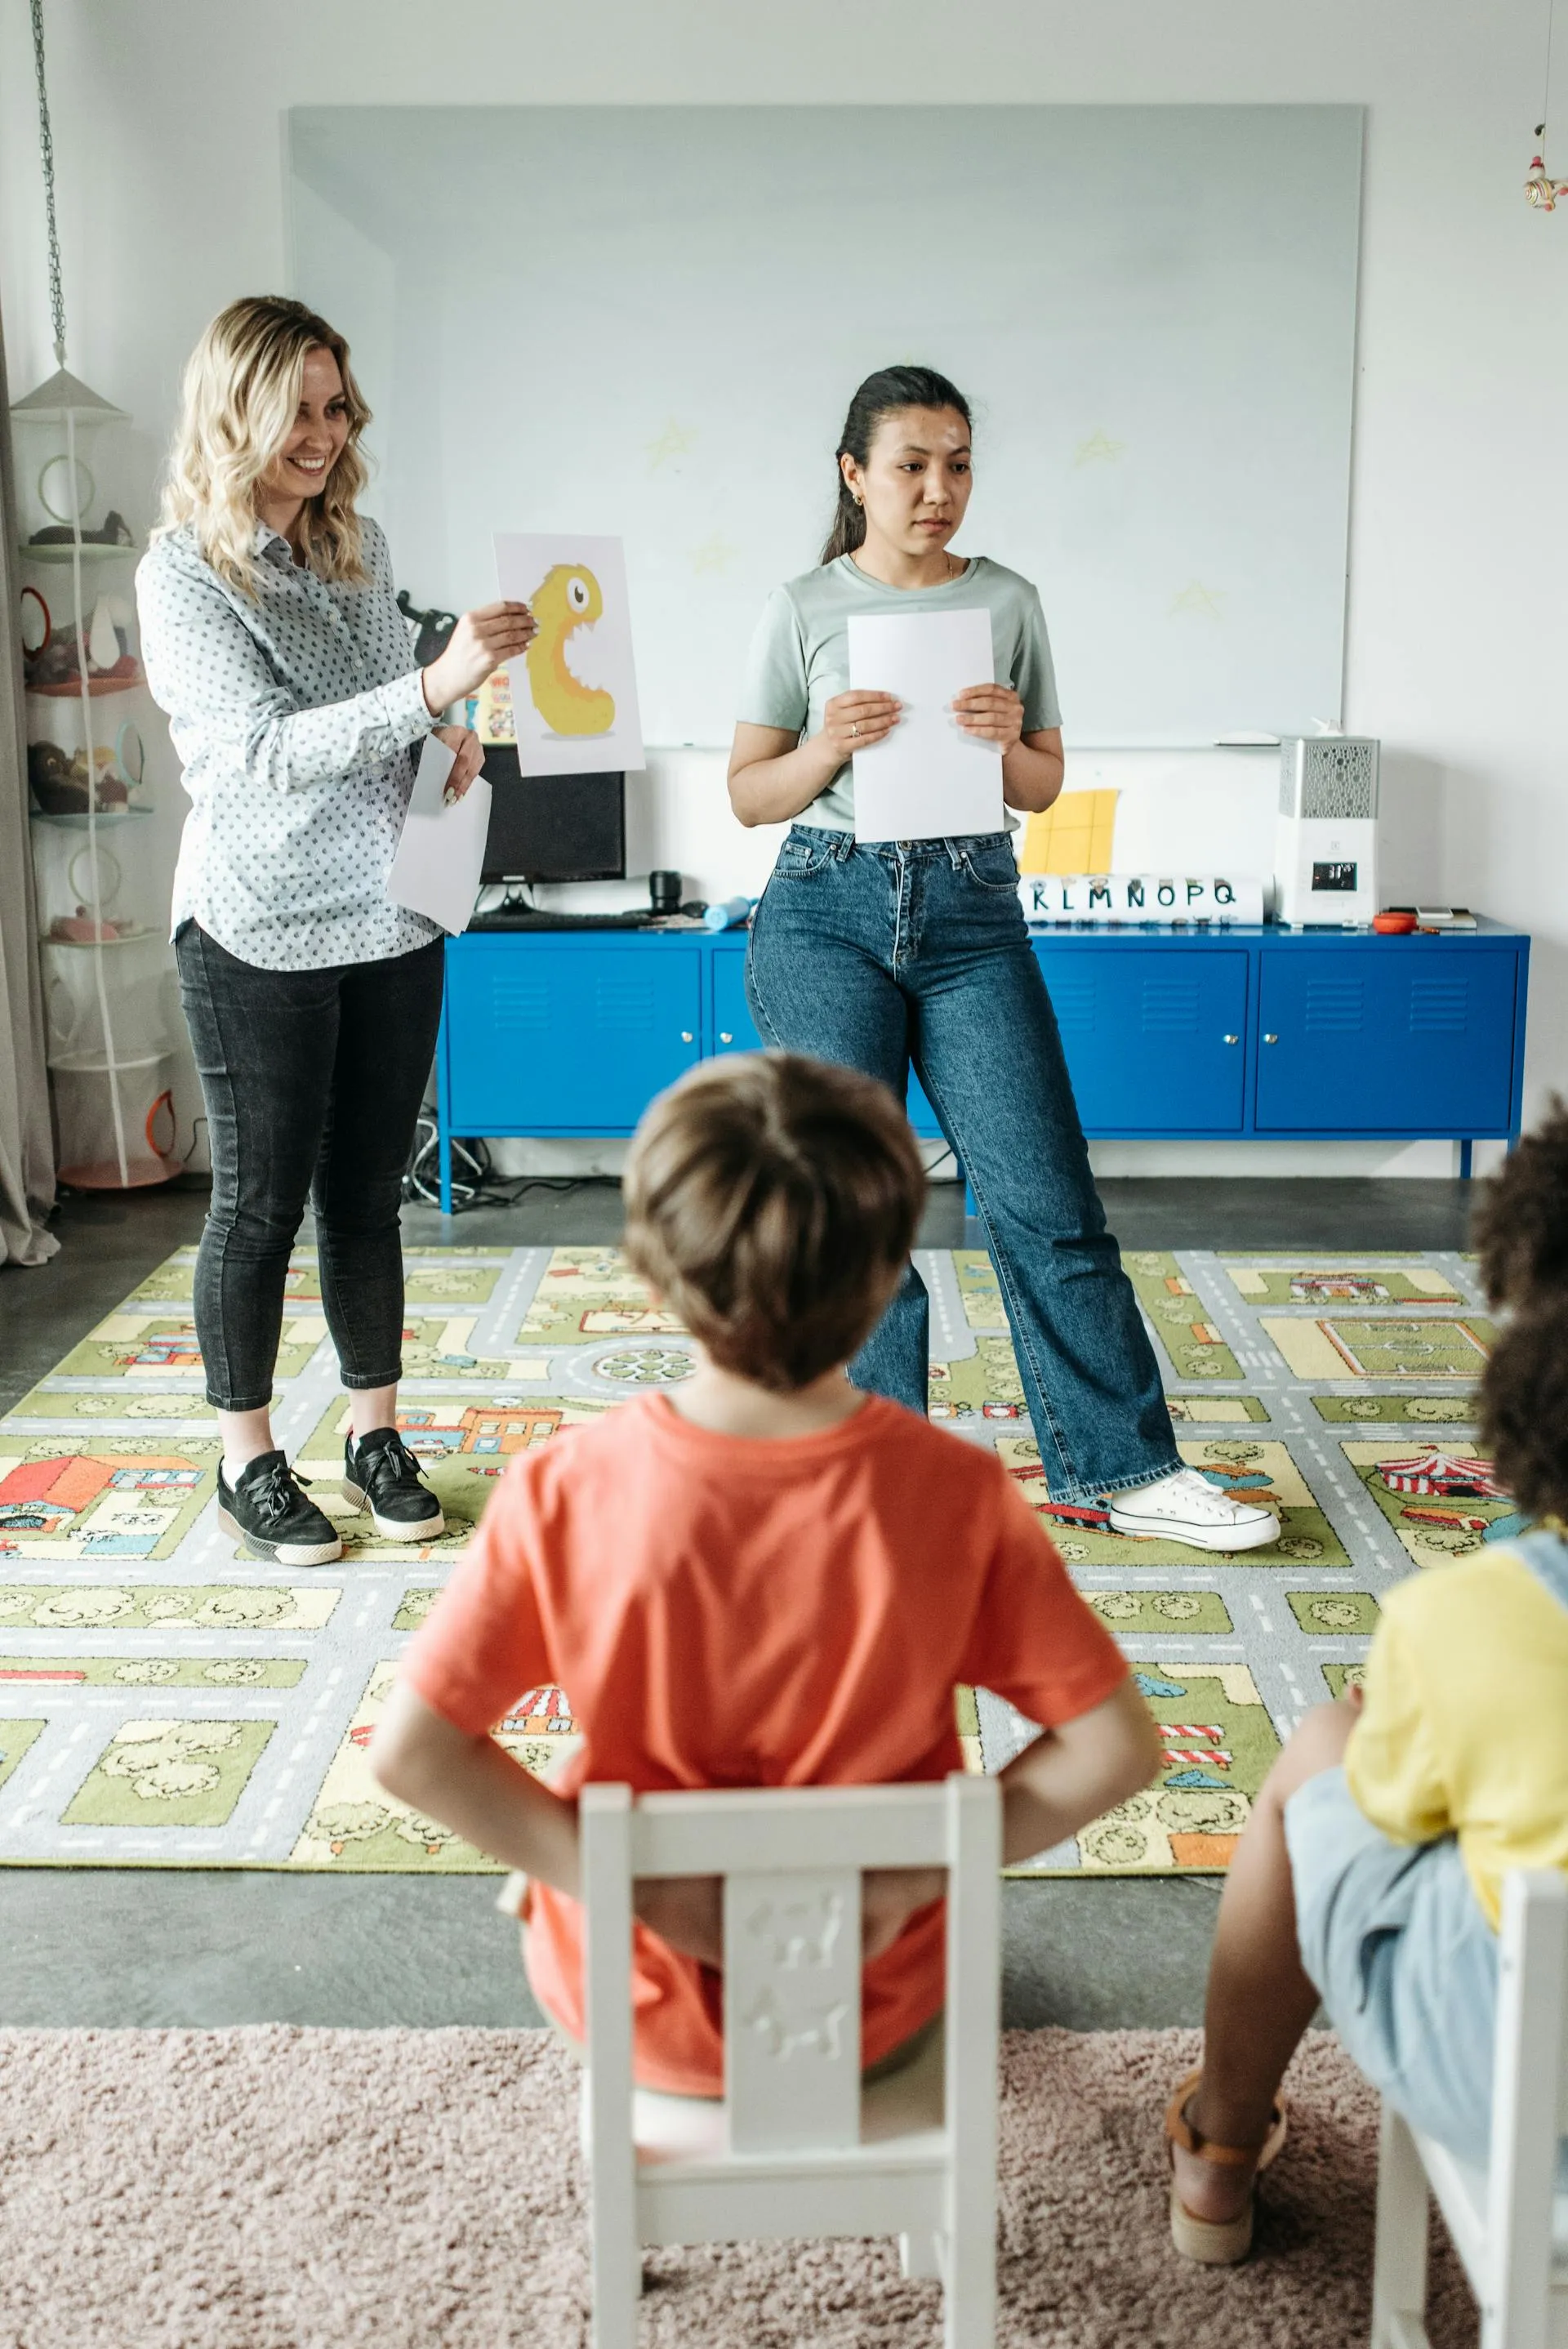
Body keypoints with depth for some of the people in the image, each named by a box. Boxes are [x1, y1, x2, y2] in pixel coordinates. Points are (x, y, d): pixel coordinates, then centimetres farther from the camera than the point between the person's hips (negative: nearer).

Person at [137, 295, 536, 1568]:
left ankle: (377, 1437, 25)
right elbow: (270, 748, -23)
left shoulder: (358, 543, 8)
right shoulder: (183, 573, -11)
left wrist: (451, 744, 0)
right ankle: (249, 1464, 19)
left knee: (368, 1194, 11)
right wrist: (436, 685, -34)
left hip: (392, 914, 5)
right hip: (259, 933, -5)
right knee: (262, 1201, 4)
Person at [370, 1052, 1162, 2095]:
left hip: (632, 2006, 0)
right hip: (876, 2015, 1)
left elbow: (411, 1751, -21)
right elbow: (1117, 1747, -19)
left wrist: (639, 1884, -16)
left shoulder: (565, 1493, -23)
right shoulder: (958, 1495, -22)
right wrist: (914, 1873, -14)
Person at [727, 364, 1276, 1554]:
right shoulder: (805, 609, 4)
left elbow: (1046, 786, 13)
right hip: (830, 913, -1)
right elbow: (749, 796, 6)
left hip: (972, 916, 1)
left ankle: (1128, 1468, 9)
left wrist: (1005, 744, -8)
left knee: (1046, 1198, -2)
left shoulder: (1009, 602, 9)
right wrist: (829, 747, -13)